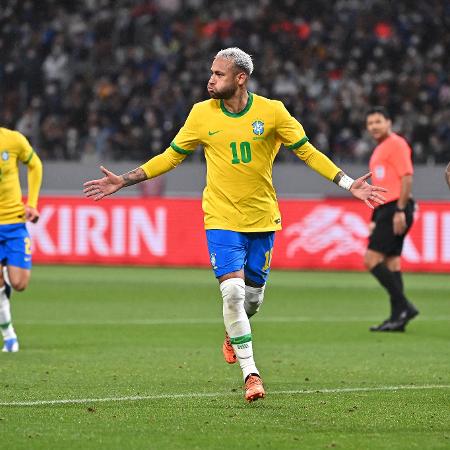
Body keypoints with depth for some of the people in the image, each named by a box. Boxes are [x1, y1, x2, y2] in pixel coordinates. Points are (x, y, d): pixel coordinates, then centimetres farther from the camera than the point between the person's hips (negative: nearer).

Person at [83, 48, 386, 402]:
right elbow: (171, 157, 8)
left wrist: (349, 185, -8)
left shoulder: (272, 111, -6)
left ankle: (234, 333, 44)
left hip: (262, 217, 1)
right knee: (232, 291, -15)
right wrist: (123, 182, 3)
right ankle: (250, 373, -6)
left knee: (253, 296, 8)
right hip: (222, 217, -1)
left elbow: (307, 152, 0)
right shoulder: (202, 114, -3)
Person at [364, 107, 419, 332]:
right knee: (391, 262, 6)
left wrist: (400, 211, -21)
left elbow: (407, 177, -16)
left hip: (396, 209, -10)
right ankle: (397, 317, 5)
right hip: (385, 210, 10)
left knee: (372, 259, -15)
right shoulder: (379, 150, 21)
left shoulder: (396, 144, -7)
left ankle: (403, 307, -15)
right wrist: (375, 220, 22)